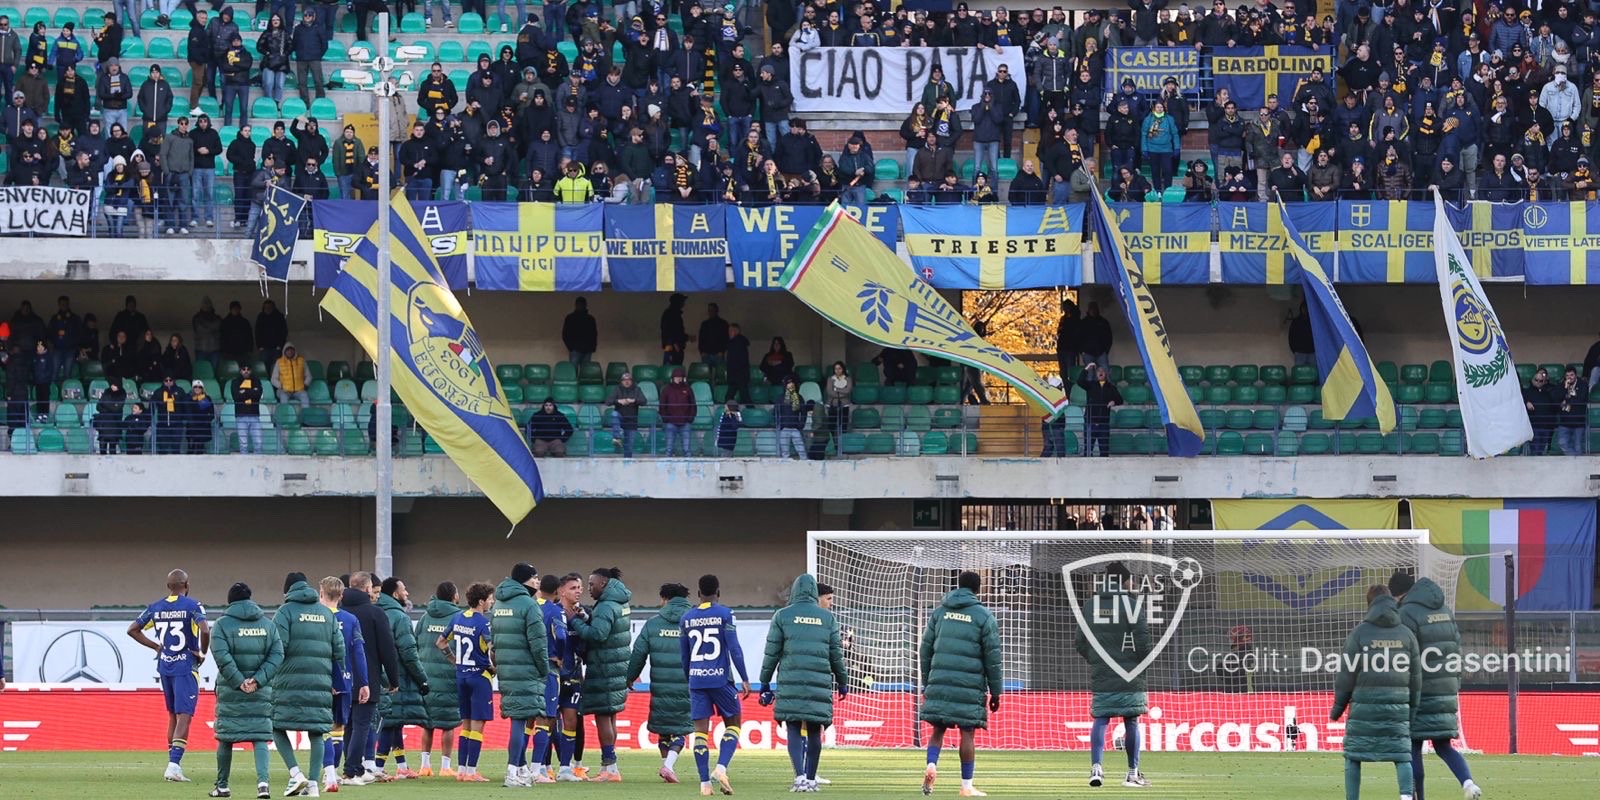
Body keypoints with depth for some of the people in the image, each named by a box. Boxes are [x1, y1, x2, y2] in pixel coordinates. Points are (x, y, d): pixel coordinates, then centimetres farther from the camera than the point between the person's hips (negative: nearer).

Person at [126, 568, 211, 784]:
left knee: (173, 715, 18)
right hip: (186, 667, -5)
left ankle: (173, 762, 21)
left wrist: (156, 646, 12)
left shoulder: (156, 608, 6)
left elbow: (132, 630, 9)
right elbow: (205, 630, -23)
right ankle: (174, 764, -20)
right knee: (184, 715, -8)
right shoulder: (192, 606, -9)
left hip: (164, 667, 5)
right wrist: (202, 653, -6)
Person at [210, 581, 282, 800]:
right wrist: (257, 680, -8)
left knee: (226, 737, 9)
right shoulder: (267, 624, 7)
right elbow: (277, 655, -1)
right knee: (259, 737, 1)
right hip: (261, 692, 2)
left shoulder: (222, 624, -3)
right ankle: (262, 780, -18)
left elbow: (222, 657, -14)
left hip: (230, 692, -2)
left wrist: (239, 681, -11)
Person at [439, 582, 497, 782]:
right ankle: (471, 771, -5)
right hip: (480, 675, -7)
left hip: (461, 675, 7)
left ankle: (462, 769, 14)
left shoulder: (458, 619, 7)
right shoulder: (484, 623, -15)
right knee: (477, 725, -3)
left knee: (466, 724, 14)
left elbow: (440, 643, 15)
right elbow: (492, 650, -25)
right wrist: (496, 668, -7)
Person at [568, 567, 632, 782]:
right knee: (609, 716, 14)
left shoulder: (607, 607, -17)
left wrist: (575, 622, -16)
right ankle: (607, 766, 19)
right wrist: (586, 618, 3)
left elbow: (597, 634, -26)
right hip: (617, 667, 10)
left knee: (603, 716, -8)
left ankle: (610, 768, -11)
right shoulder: (618, 604, 15)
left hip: (605, 670, -10)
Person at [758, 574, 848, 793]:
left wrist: (765, 683, 11)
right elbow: (836, 654, 12)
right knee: (814, 732, 9)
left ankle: (800, 776, -17)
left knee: (794, 730, -2)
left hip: (791, 683, -1)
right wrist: (842, 681, 24)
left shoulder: (782, 616, 5)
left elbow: (771, 653, 4)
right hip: (820, 683, 1)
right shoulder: (827, 617, 9)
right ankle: (810, 779, 14)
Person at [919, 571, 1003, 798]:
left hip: (939, 681, 3)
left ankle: (931, 765, -14)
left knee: (938, 728, 11)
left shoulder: (940, 611, 12)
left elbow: (925, 649, 13)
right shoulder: (983, 616, 1)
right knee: (967, 732, 2)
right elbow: (992, 656, 0)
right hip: (970, 684, -3)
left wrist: (926, 684, 20)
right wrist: (995, 692, 6)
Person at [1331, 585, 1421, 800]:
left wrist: (1338, 706, 9)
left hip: (1364, 705, -2)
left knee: (1353, 756, 7)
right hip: (1397, 708, 2)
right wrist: (1413, 707, 19)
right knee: (1402, 755, 3)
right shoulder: (1406, 635, 7)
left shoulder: (1359, 633, -2)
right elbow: (1415, 677, 10)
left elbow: (1347, 674, -1)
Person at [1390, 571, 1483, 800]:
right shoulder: (1445, 610, 12)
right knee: (1443, 746, 11)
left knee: (1414, 747, 3)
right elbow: (1456, 649, 15)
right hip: (1446, 693, 7)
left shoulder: (1408, 612, -10)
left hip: (1421, 693, -7)